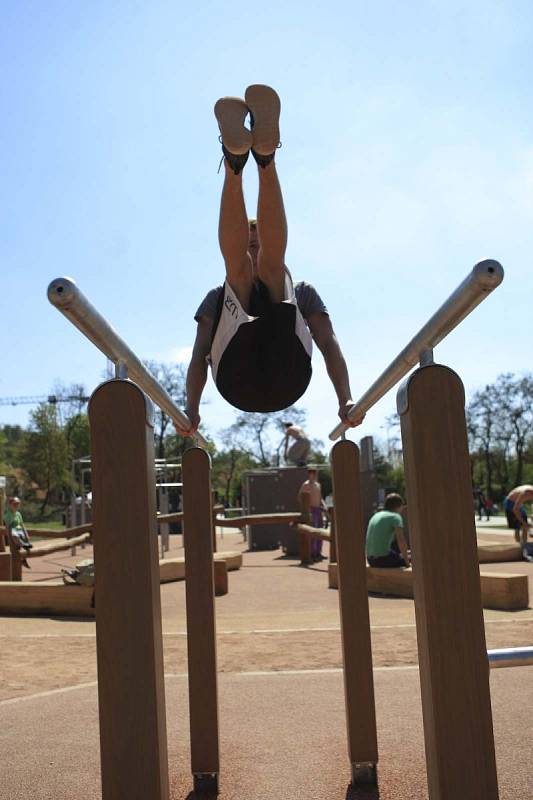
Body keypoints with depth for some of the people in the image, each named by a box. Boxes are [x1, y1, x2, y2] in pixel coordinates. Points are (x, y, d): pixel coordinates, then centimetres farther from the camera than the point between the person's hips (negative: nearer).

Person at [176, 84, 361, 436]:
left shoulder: (300, 290, 35)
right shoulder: (220, 296, 35)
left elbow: (328, 343, 18)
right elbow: (201, 352, 18)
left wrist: (346, 400, 0)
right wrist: (190, 410, -1)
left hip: (286, 378, 0)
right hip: (237, 379, 0)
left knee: (272, 260, -8)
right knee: (237, 264, -8)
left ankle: (266, 154, -30)